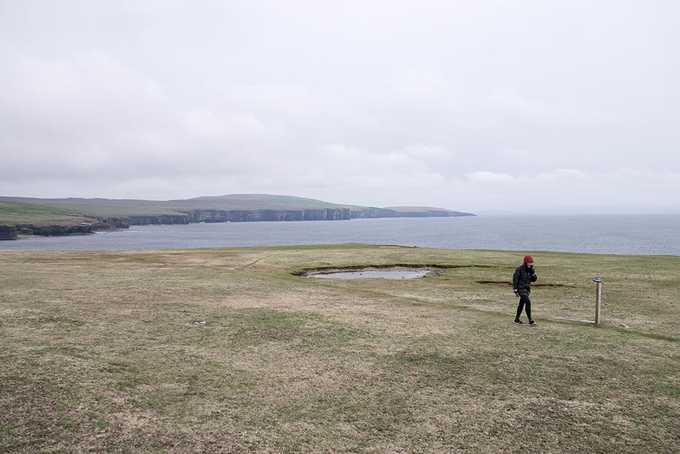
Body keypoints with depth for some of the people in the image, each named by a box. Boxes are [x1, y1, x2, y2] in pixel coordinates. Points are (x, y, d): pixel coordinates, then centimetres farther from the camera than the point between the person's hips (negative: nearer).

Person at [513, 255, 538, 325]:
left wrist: (533, 273, -14)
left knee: (522, 303, 15)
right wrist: (515, 290, -15)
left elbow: (534, 280, 5)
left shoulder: (531, 270, 3)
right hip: (521, 288, -7)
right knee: (528, 302, -17)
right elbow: (515, 279, -13)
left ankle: (517, 319, 27)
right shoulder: (520, 269, -15)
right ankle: (530, 320, -13)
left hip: (527, 288, 7)